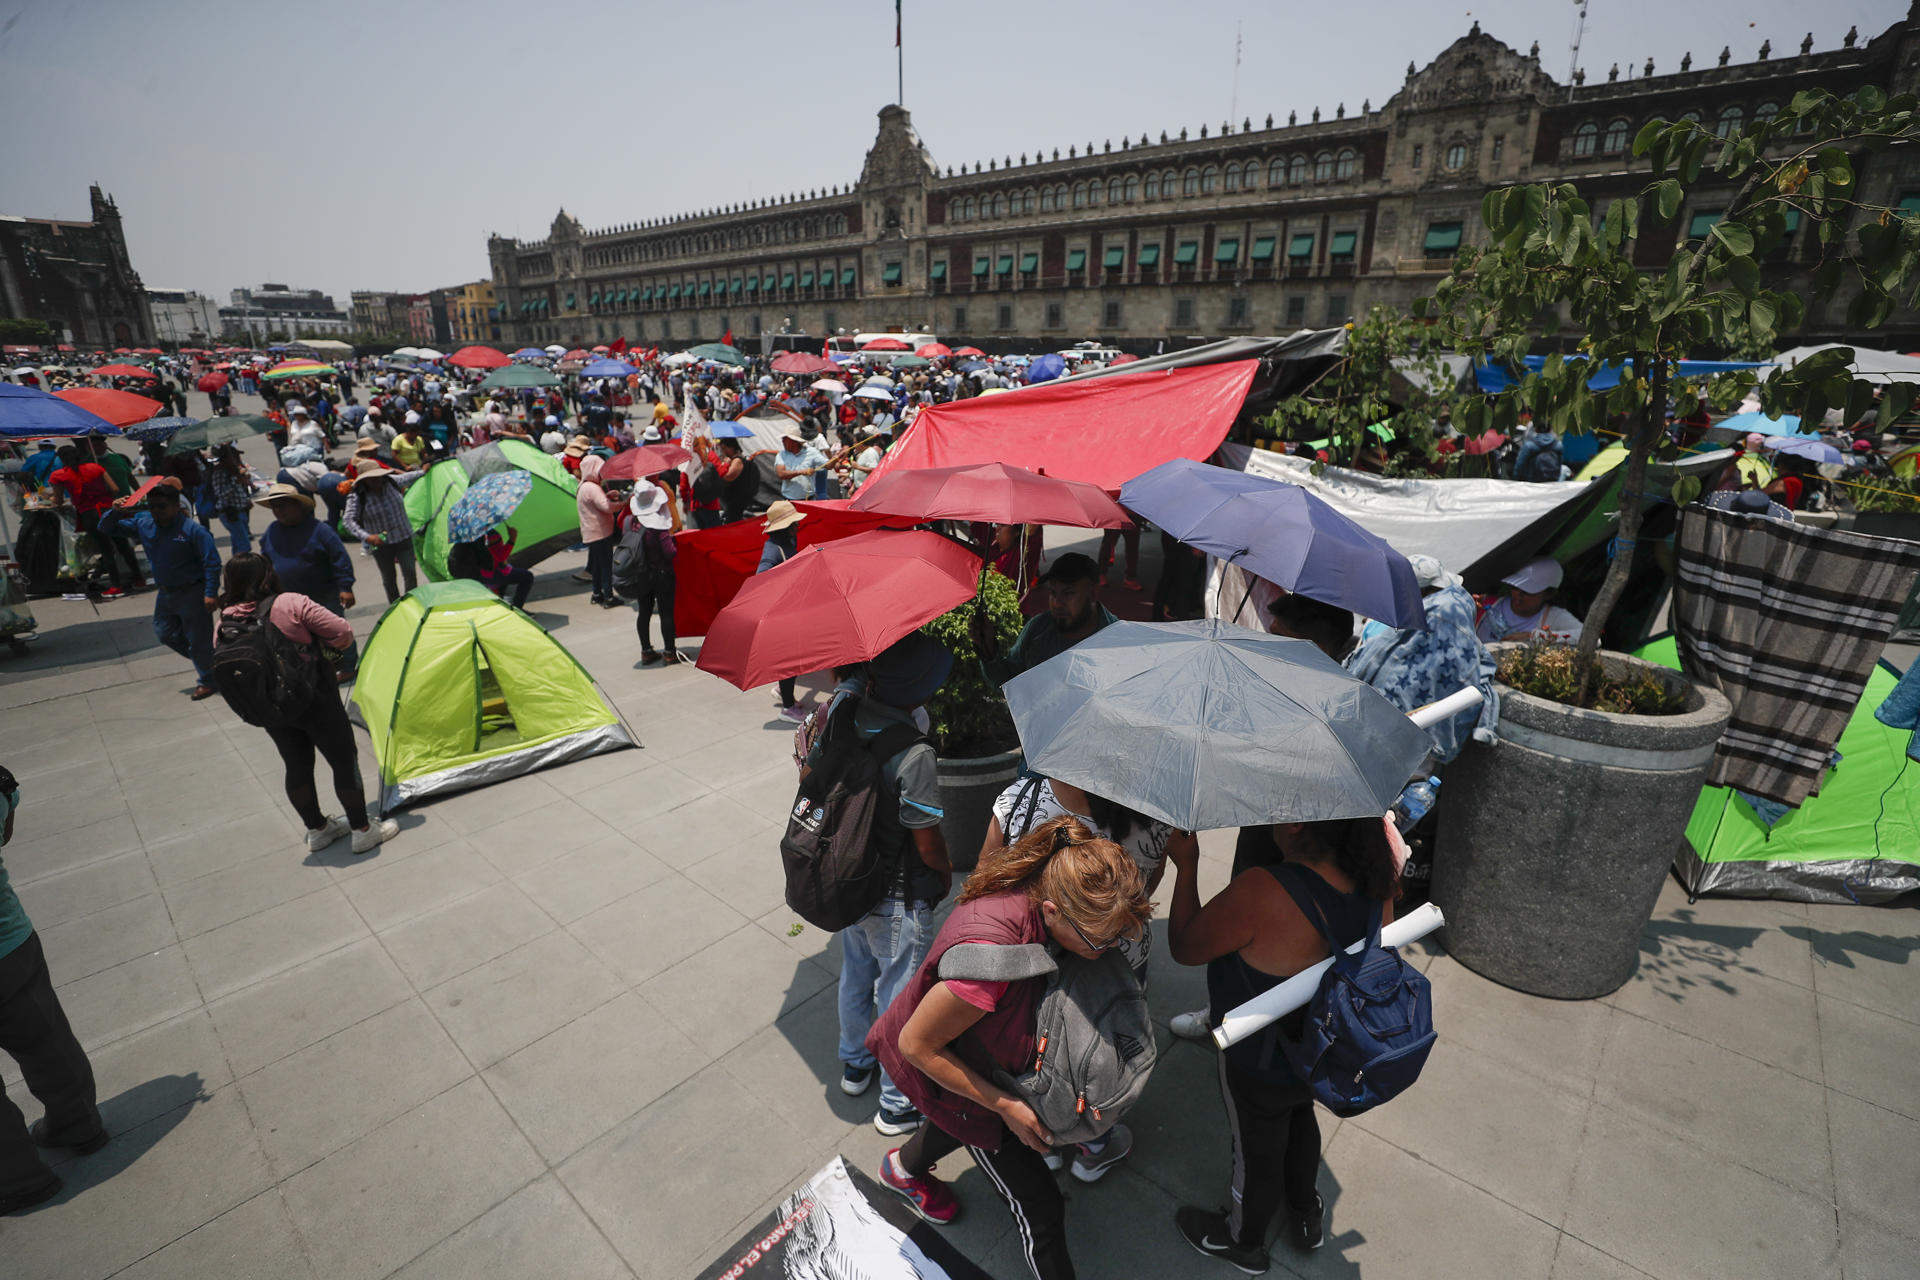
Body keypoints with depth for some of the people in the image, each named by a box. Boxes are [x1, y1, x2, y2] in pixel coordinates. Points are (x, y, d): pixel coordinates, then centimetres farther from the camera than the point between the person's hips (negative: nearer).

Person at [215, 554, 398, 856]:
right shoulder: (290, 604, -18)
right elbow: (342, 632, -17)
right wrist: (320, 646, 3)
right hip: (314, 701, -6)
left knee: (296, 767, 19)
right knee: (344, 761, 6)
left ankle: (317, 830, 35)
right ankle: (363, 831, 15)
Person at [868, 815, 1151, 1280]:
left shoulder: (1038, 886, -29)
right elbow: (917, 1044, -32)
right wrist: (1005, 1105, -21)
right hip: (944, 1066, -7)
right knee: (1040, 1206, 6)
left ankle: (905, 1167, 68)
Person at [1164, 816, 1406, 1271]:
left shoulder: (1262, 892, -42)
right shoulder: (1376, 887, -20)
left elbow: (1184, 947, -26)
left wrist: (1186, 867, -15)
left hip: (1260, 1067, -6)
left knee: (1257, 1153, 23)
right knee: (1299, 1120, 36)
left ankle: (1243, 1241, 54)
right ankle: (1307, 1218, 63)